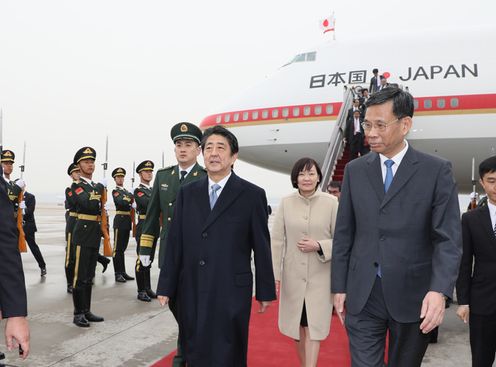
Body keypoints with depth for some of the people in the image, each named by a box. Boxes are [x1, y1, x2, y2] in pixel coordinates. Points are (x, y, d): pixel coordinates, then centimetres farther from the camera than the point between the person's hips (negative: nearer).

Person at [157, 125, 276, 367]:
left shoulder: (252, 195, -2)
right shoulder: (187, 193, 7)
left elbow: (262, 247, 0)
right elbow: (175, 242, 7)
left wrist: (265, 291, 2)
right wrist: (166, 286, 6)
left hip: (232, 292, -3)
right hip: (191, 291, 3)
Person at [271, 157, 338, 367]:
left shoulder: (331, 203, -7)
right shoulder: (286, 203, -2)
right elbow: (276, 240, -2)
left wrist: (319, 246, -19)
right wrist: (274, 275, -7)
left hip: (319, 277, -2)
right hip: (293, 276, 2)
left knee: (313, 328, -1)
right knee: (298, 326, 15)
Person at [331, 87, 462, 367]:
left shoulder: (437, 170, -4)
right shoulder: (355, 170, 4)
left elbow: (448, 238, -8)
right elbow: (344, 234, 7)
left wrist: (439, 291, -22)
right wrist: (339, 287, 5)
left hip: (412, 294, -1)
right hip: (363, 295, 2)